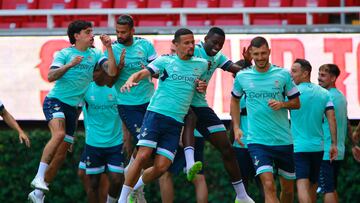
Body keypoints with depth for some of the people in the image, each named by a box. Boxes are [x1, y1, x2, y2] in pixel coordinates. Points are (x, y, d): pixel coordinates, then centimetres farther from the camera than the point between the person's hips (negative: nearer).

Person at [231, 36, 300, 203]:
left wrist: (282, 104, -13)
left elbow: (296, 103, 8)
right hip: (257, 140, -2)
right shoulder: (242, 76, 2)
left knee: (288, 188, 11)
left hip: (284, 139, 2)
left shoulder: (283, 75, 0)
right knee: (269, 186, -17)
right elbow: (234, 100, 19)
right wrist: (236, 127, 10)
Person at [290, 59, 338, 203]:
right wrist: (334, 144, 5)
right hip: (318, 146, 6)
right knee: (313, 186, 17)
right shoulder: (324, 93, 7)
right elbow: (331, 118, 3)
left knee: (302, 184, -15)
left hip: (298, 146, -6)